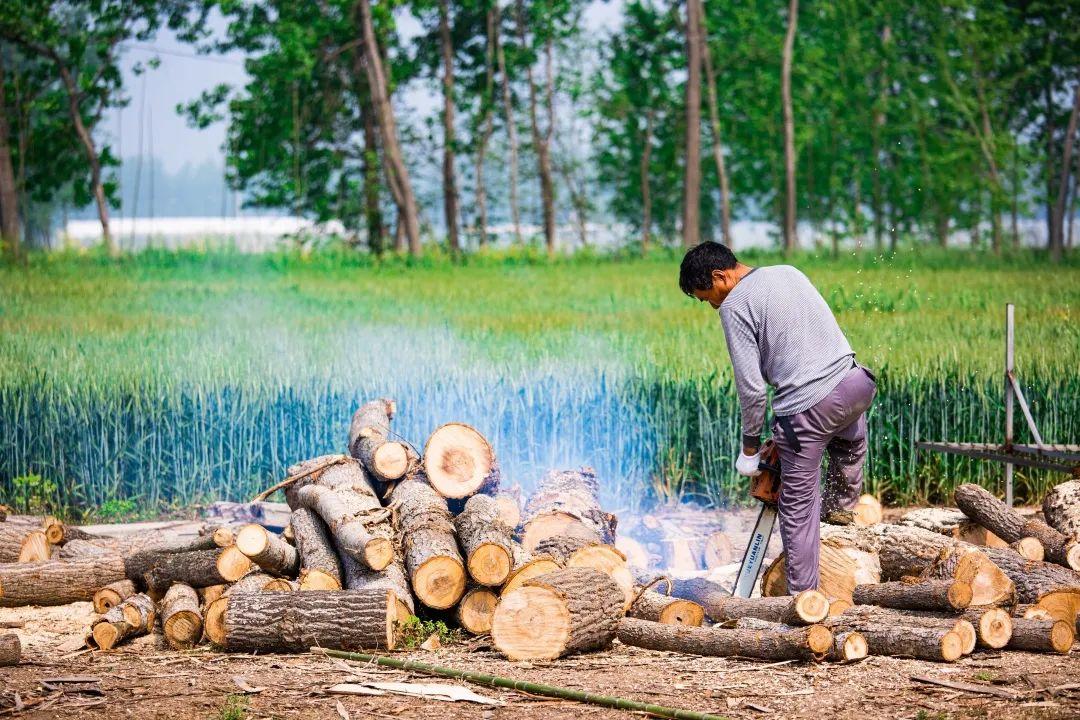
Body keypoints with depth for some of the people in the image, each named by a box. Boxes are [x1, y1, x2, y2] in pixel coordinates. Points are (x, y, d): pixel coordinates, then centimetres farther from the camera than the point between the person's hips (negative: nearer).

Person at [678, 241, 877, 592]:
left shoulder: (735, 306, -4)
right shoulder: (789, 273, 18)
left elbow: (752, 386, -7)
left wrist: (750, 447, 6)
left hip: (807, 409, -7)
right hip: (854, 384, 7)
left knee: (798, 509, 7)